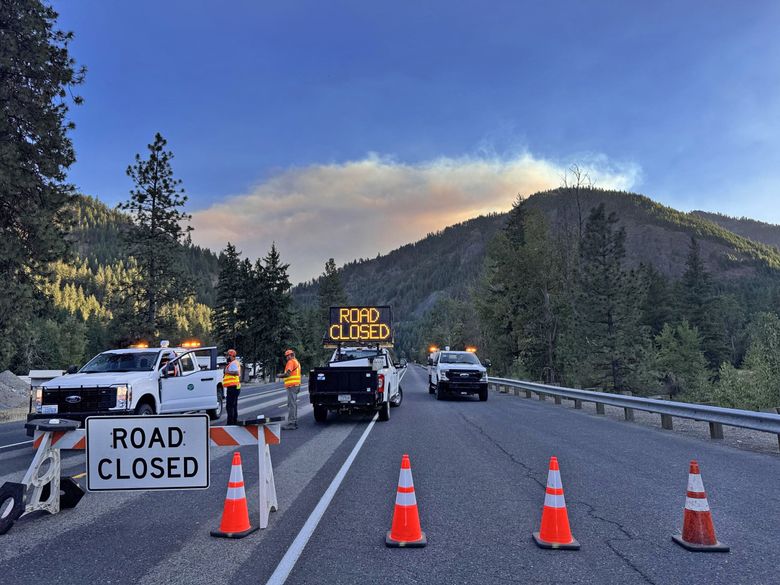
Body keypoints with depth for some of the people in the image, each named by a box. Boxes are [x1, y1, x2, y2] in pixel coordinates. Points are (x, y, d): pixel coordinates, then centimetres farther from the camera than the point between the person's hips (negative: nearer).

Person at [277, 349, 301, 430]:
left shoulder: (291, 362, -9)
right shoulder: (297, 362, 22)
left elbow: (288, 374, -20)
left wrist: (280, 375, -4)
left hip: (291, 385, -10)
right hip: (296, 385, 10)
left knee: (291, 404, -11)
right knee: (294, 404, 12)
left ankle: (291, 423, -13)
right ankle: (295, 422, 14)